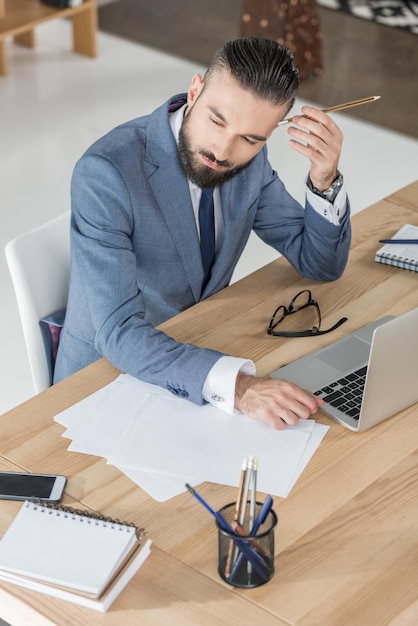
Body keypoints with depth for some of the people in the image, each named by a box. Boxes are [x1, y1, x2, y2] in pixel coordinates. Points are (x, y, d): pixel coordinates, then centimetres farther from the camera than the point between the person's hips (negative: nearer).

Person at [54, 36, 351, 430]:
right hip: (107, 375, -6)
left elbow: (320, 264, 0)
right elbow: (119, 334, -33)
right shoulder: (105, 173, -27)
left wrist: (325, 179, -19)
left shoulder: (248, 160, -8)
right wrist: (237, 385, -46)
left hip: (198, 353, 7)